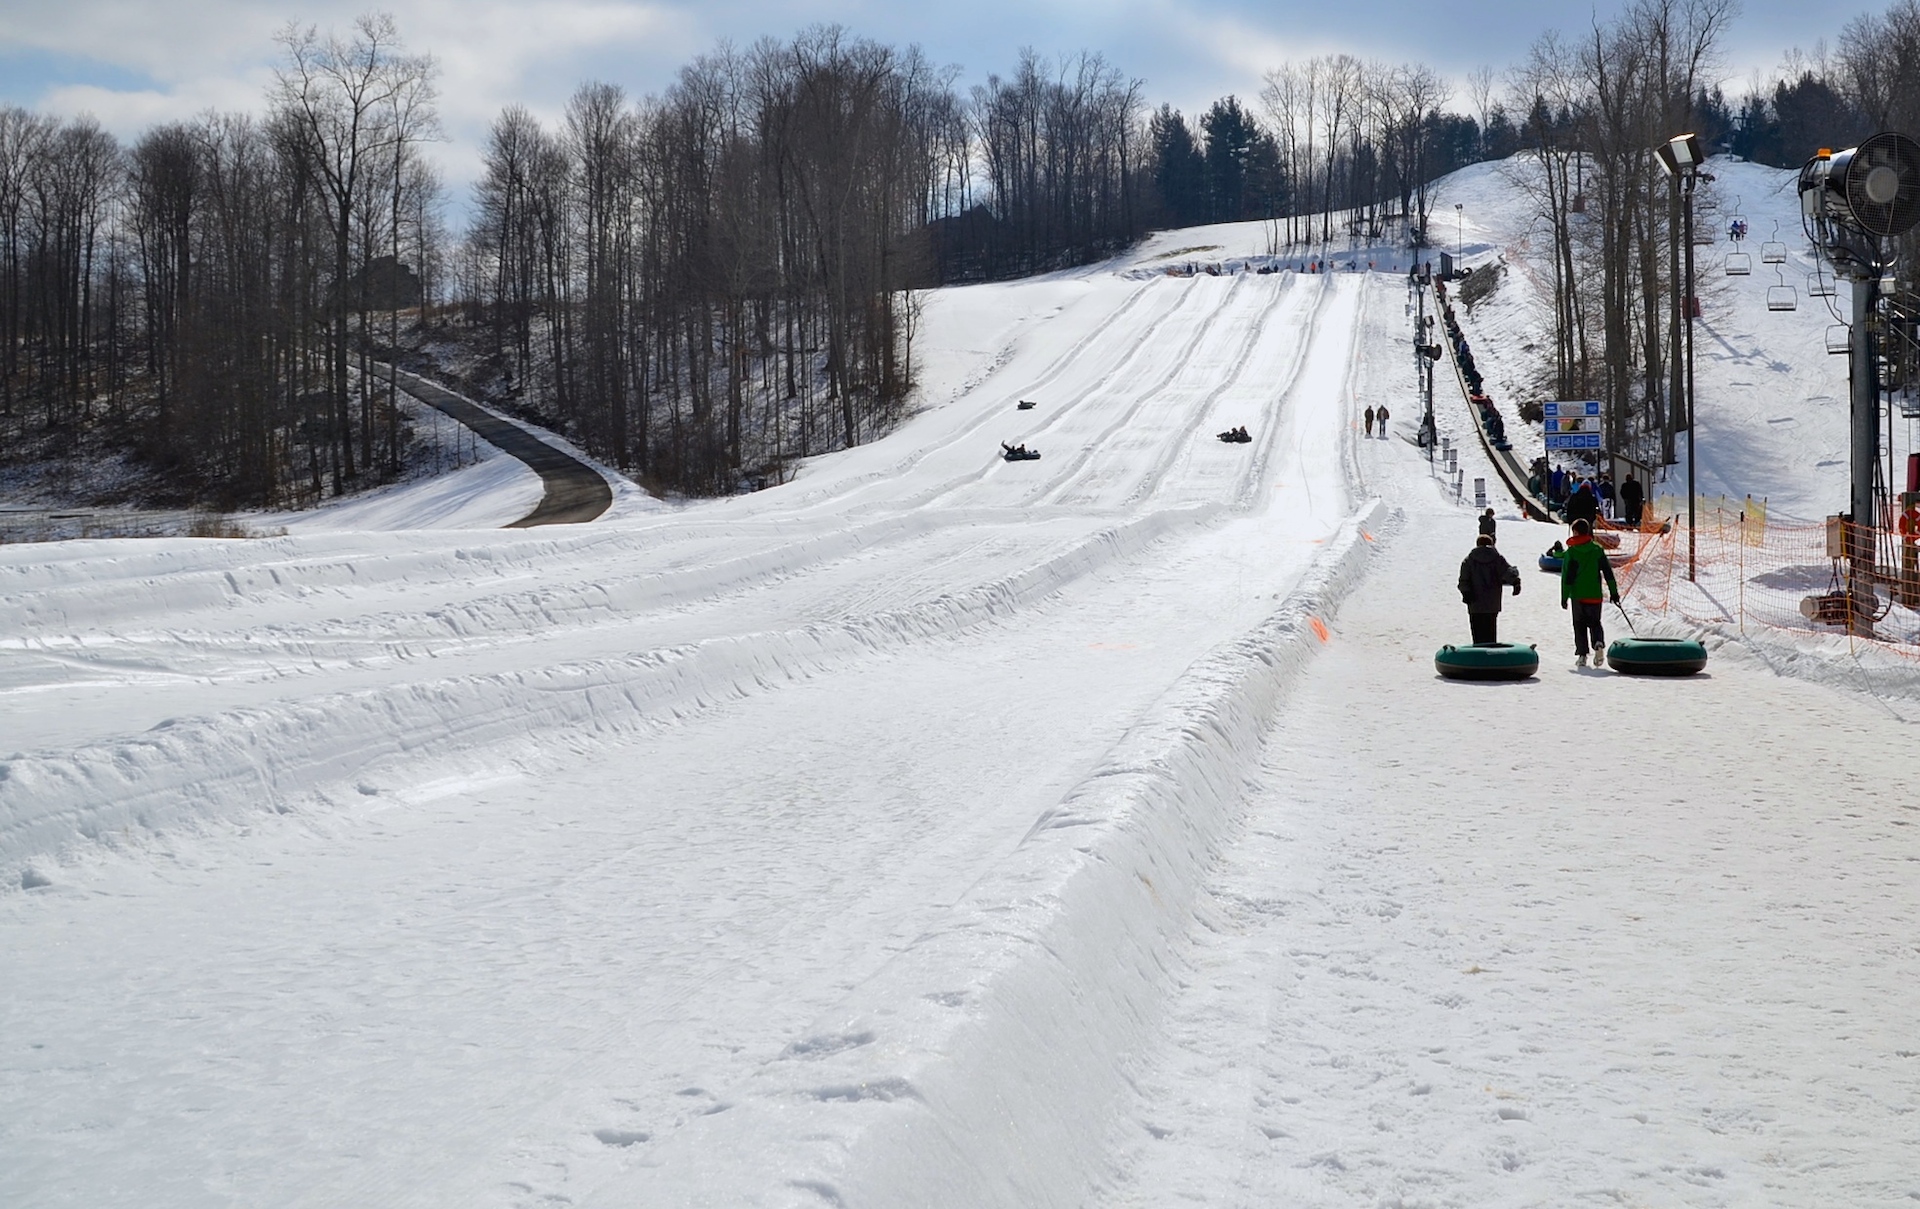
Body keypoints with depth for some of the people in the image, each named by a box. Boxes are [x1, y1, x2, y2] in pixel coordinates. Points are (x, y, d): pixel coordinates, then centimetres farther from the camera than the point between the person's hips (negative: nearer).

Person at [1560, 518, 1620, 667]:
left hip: (1577, 595, -2)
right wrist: (1614, 591, 8)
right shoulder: (1597, 549, 1)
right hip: (1595, 595, 2)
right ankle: (1599, 643, -16)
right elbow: (1607, 572, 3)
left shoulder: (1571, 552, -7)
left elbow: (1567, 577, -6)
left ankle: (1582, 654, 0)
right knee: (1594, 622, 12)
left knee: (1579, 625, 8)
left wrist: (1564, 597, -1)